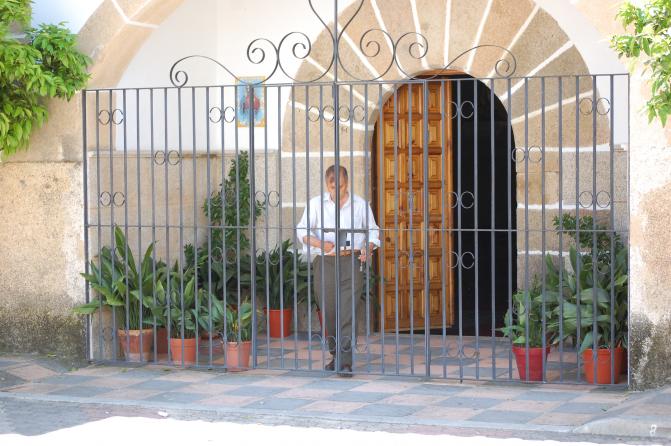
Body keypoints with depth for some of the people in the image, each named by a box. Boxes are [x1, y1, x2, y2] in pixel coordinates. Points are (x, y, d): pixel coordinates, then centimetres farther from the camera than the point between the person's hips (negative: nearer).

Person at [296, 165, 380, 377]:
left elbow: (373, 232, 13)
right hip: (325, 262, 2)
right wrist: (319, 243, -12)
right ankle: (336, 355, 26)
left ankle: (346, 363, -15)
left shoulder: (360, 205, 7)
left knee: (347, 313, -12)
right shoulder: (315, 204, 7)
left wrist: (368, 248, -8)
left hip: (351, 262, -2)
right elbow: (302, 231, 7)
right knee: (329, 312, 8)